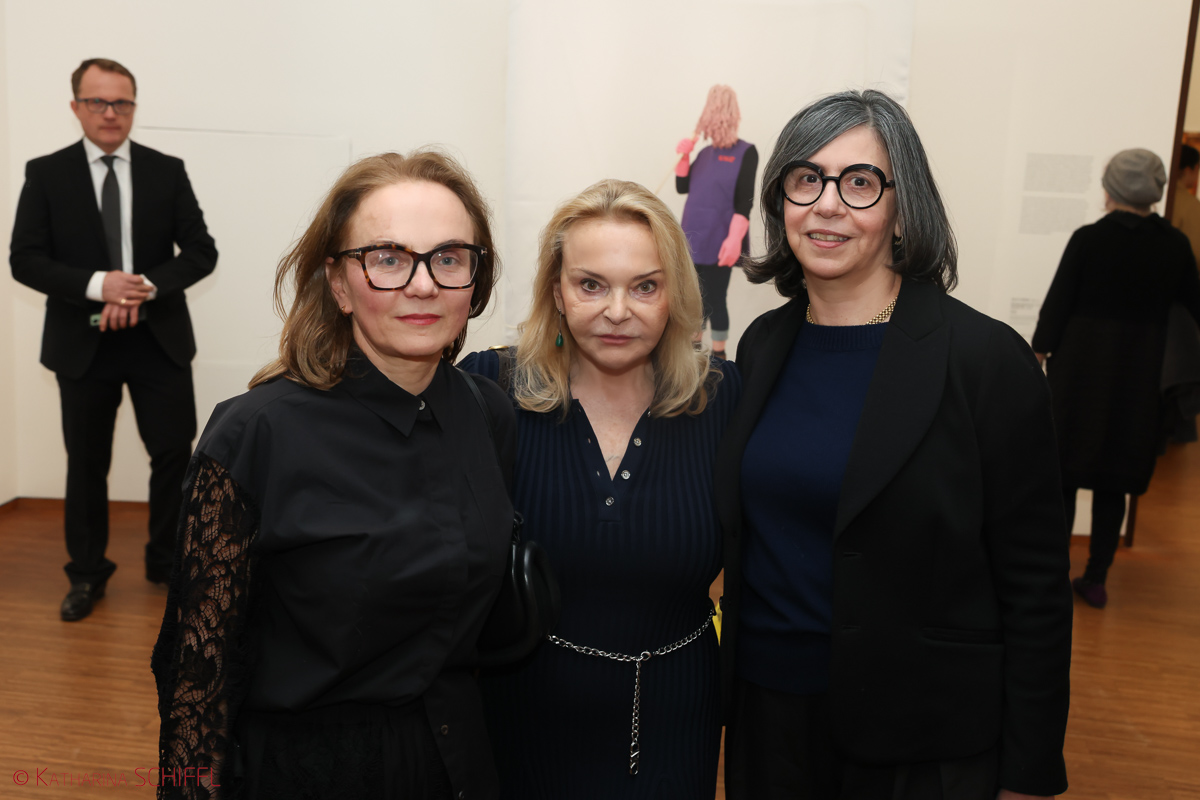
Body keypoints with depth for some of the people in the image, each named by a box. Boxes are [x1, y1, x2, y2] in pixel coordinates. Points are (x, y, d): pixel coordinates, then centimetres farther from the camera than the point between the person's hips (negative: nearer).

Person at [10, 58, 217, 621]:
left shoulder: (167, 171, 4)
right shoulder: (46, 174, 2)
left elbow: (201, 252, -1)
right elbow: (24, 259, -3)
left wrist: (147, 287, -17)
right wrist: (97, 285, -19)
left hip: (159, 340, 1)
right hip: (83, 343, 0)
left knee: (175, 453, 2)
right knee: (86, 464, 10)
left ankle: (168, 561, 23)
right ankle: (87, 574, 26)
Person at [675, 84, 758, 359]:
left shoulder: (745, 152, -6)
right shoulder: (705, 153, 13)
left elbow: (744, 202, -13)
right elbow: (683, 187, 12)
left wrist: (734, 239, -22)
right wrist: (683, 157, -2)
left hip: (717, 243, -6)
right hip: (693, 239, 6)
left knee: (714, 298, -2)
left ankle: (718, 355, 10)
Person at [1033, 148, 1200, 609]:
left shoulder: (1088, 239, -10)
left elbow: (1057, 303, -7)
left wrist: (1040, 354, 5)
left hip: (1079, 371, -2)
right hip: (1138, 380, 3)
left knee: (1062, 475, 7)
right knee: (1113, 484, 11)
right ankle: (1095, 581, 16)